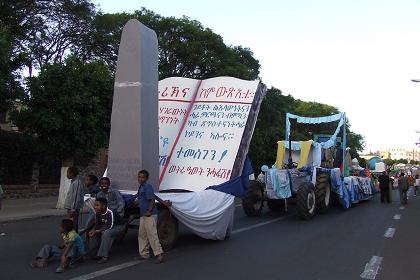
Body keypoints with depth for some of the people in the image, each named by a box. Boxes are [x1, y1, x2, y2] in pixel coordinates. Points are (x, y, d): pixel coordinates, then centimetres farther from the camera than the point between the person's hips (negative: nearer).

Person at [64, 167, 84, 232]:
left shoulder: (77, 183, -17)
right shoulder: (73, 182, 15)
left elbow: (76, 197, -21)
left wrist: (73, 210, -21)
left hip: (73, 209, -10)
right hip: (70, 208, 10)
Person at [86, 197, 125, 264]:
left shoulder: (110, 212, -31)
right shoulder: (98, 213, -9)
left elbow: (110, 226, -31)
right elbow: (97, 224, -2)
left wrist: (97, 231, -34)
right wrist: (93, 230, -23)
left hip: (118, 226, -8)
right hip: (106, 227, 8)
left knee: (106, 233, -34)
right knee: (93, 233, -3)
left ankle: (104, 256, -28)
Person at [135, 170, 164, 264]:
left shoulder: (148, 187, -12)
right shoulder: (140, 187, 15)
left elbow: (152, 199, -18)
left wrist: (149, 211, -24)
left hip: (150, 215, -10)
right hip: (143, 215, 10)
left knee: (152, 234, -12)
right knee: (142, 235, 15)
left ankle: (159, 254, -10)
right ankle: (144, 253, 25)